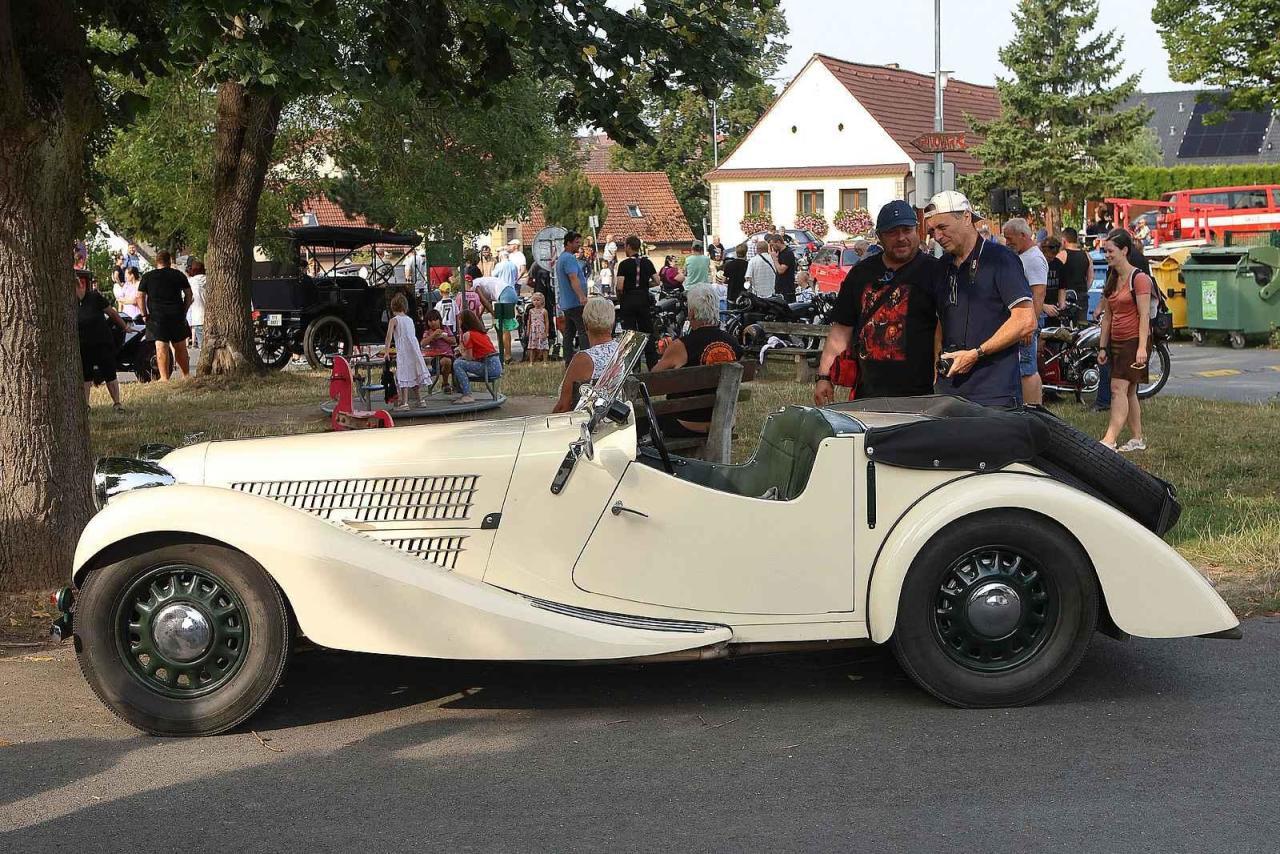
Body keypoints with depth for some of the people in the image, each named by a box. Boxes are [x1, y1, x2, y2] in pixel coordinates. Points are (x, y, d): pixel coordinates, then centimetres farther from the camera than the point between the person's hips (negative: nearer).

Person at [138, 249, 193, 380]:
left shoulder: (148, 276, 2)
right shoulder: (178, 275, 6)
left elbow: (140, 296, -3)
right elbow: (188, 294, 8)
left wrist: (145, 314, 2)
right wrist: (184, 311, 14)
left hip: (157, 316, -2)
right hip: (177, 315, 2)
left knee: (161, 347, -5)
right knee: (180, 347, 13)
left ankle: (164, 378, -9)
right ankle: (186, 375, 19)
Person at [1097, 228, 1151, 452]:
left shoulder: (1139, 278, -10)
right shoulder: (1112, 280, 15)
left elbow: (1144, 316, -15)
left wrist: (1142, 347, -21)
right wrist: (1102, 347, 13)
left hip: (1134, 340, -8)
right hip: (1116, 341, 8)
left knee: (1119, 388, -15)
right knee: (1129, 392, 11)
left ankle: (1109, 441, -20)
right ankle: (1137, 439, 18)